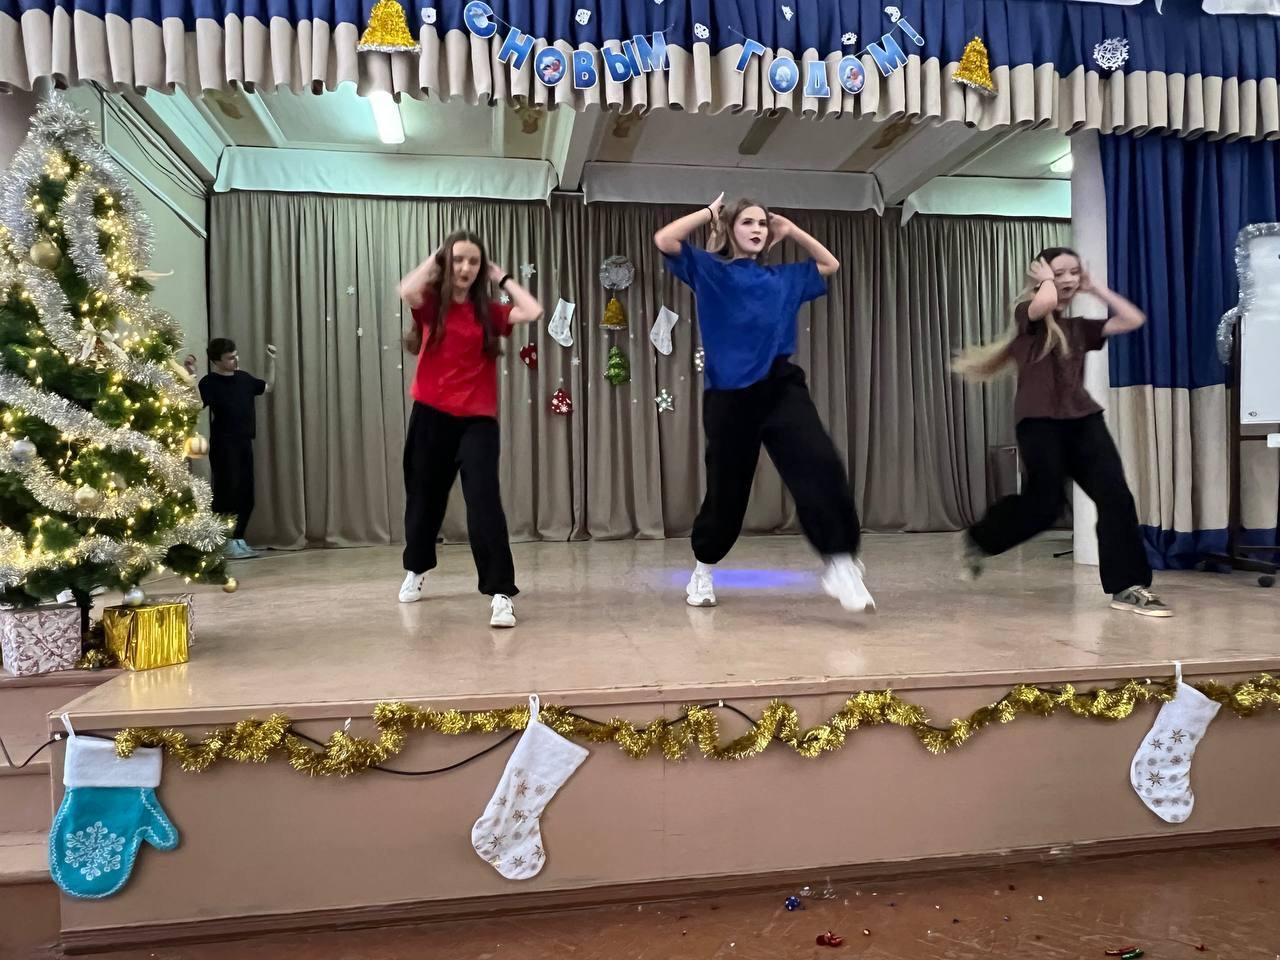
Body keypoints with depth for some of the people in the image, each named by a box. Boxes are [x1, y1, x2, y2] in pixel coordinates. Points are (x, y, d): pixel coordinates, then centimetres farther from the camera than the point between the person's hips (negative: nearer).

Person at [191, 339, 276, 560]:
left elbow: (268, 387, 28)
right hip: (223, 445, -7)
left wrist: (271, 361, 21)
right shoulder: (210, 382, -8)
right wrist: (190, 376, -31)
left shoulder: (244, 378, 13)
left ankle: (239, 539, 18)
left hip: (244, 443, 7)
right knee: (227, 492, -7)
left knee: (246, 494, 8)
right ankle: (226, 543, 0)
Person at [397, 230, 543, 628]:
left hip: (478, 419, 0)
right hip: (431, 415, 1)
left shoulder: (489, 312, 6)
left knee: (485, 503, -14)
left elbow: (533, 312, -9)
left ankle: (500, 594, -14)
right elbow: (406, 290, -21)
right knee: (424, 497, 15)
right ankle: (416, 571, 41)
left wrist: (503, 278, 3)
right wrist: (433, 259, -4)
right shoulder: (431, 304, 2)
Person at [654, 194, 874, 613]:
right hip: (729, 394, -3)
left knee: (821, 467, -21)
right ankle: (703, 570, 30)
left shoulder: (783, 278, 17)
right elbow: (664, 240, -8)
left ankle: (841, 563, -19)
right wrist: (709, 212, 4)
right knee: (726, 489, 7)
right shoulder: (710, 271, 6)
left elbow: (830, 265, 33)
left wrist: (792, 231, 23)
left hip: (782, 386, 3)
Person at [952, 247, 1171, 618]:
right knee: (1045, 504, -8)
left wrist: (1095, 288, 19)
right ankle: (976, 540, 17)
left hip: (1083, 418, 6)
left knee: (1115, 495, -7)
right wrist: (1046, 280, -1)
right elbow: (1046, 303, -23)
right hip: (1039, 420, -6)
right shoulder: (1027, 314, 2)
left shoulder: (1078, 326, 19)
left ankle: (1127, 587, -4)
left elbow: (1134, 319, 16)